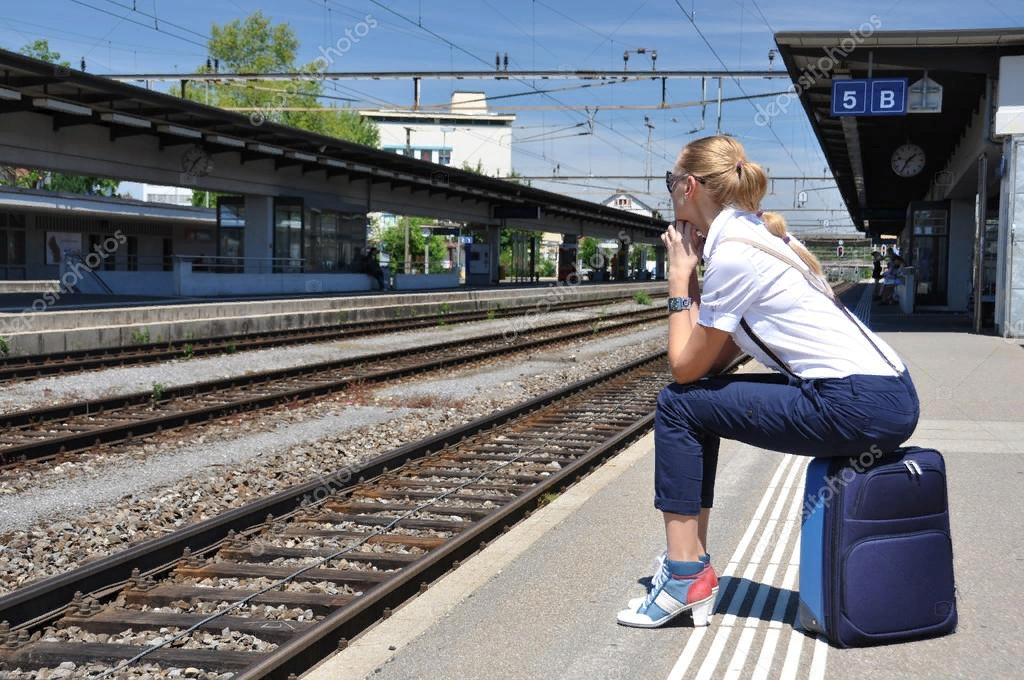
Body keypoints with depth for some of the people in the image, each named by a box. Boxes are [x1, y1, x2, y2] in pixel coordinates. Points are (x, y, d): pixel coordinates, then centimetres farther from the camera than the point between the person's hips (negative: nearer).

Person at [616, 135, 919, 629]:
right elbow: (718, 357, 16)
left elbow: (685, 366, -6)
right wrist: (691, 273, 10)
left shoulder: (731, 255, -13)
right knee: (697, 399, 17)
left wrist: (679, 278, 1)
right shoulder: (759, 233, 15)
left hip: (860, 408, -10)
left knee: (678, 407, -3)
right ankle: (691, 561, 22)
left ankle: (685, 577, 3)